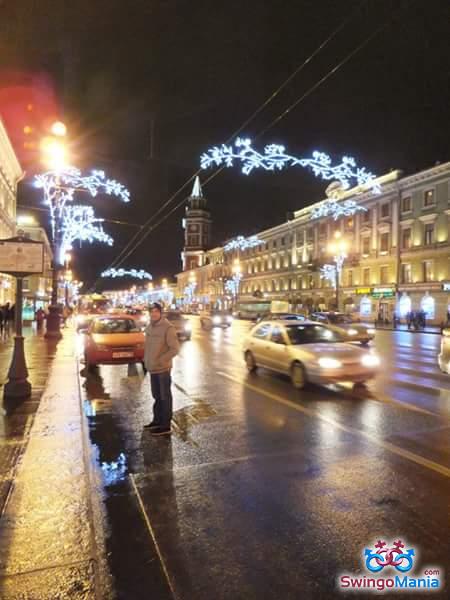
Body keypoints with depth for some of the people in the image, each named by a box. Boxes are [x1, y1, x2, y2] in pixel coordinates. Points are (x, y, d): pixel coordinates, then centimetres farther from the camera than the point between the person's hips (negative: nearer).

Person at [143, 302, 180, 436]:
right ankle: (157, 420, 32)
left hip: (163, 368, -7)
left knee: (165, 397, 2)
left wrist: (160, 360, -20)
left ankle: (165, 426, 10)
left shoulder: (168, 327, -15)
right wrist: (146, 359, 9)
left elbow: (175, 349, -17)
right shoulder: (149, 327, 9)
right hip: (152, 368, 7)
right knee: (156, 396, 18)